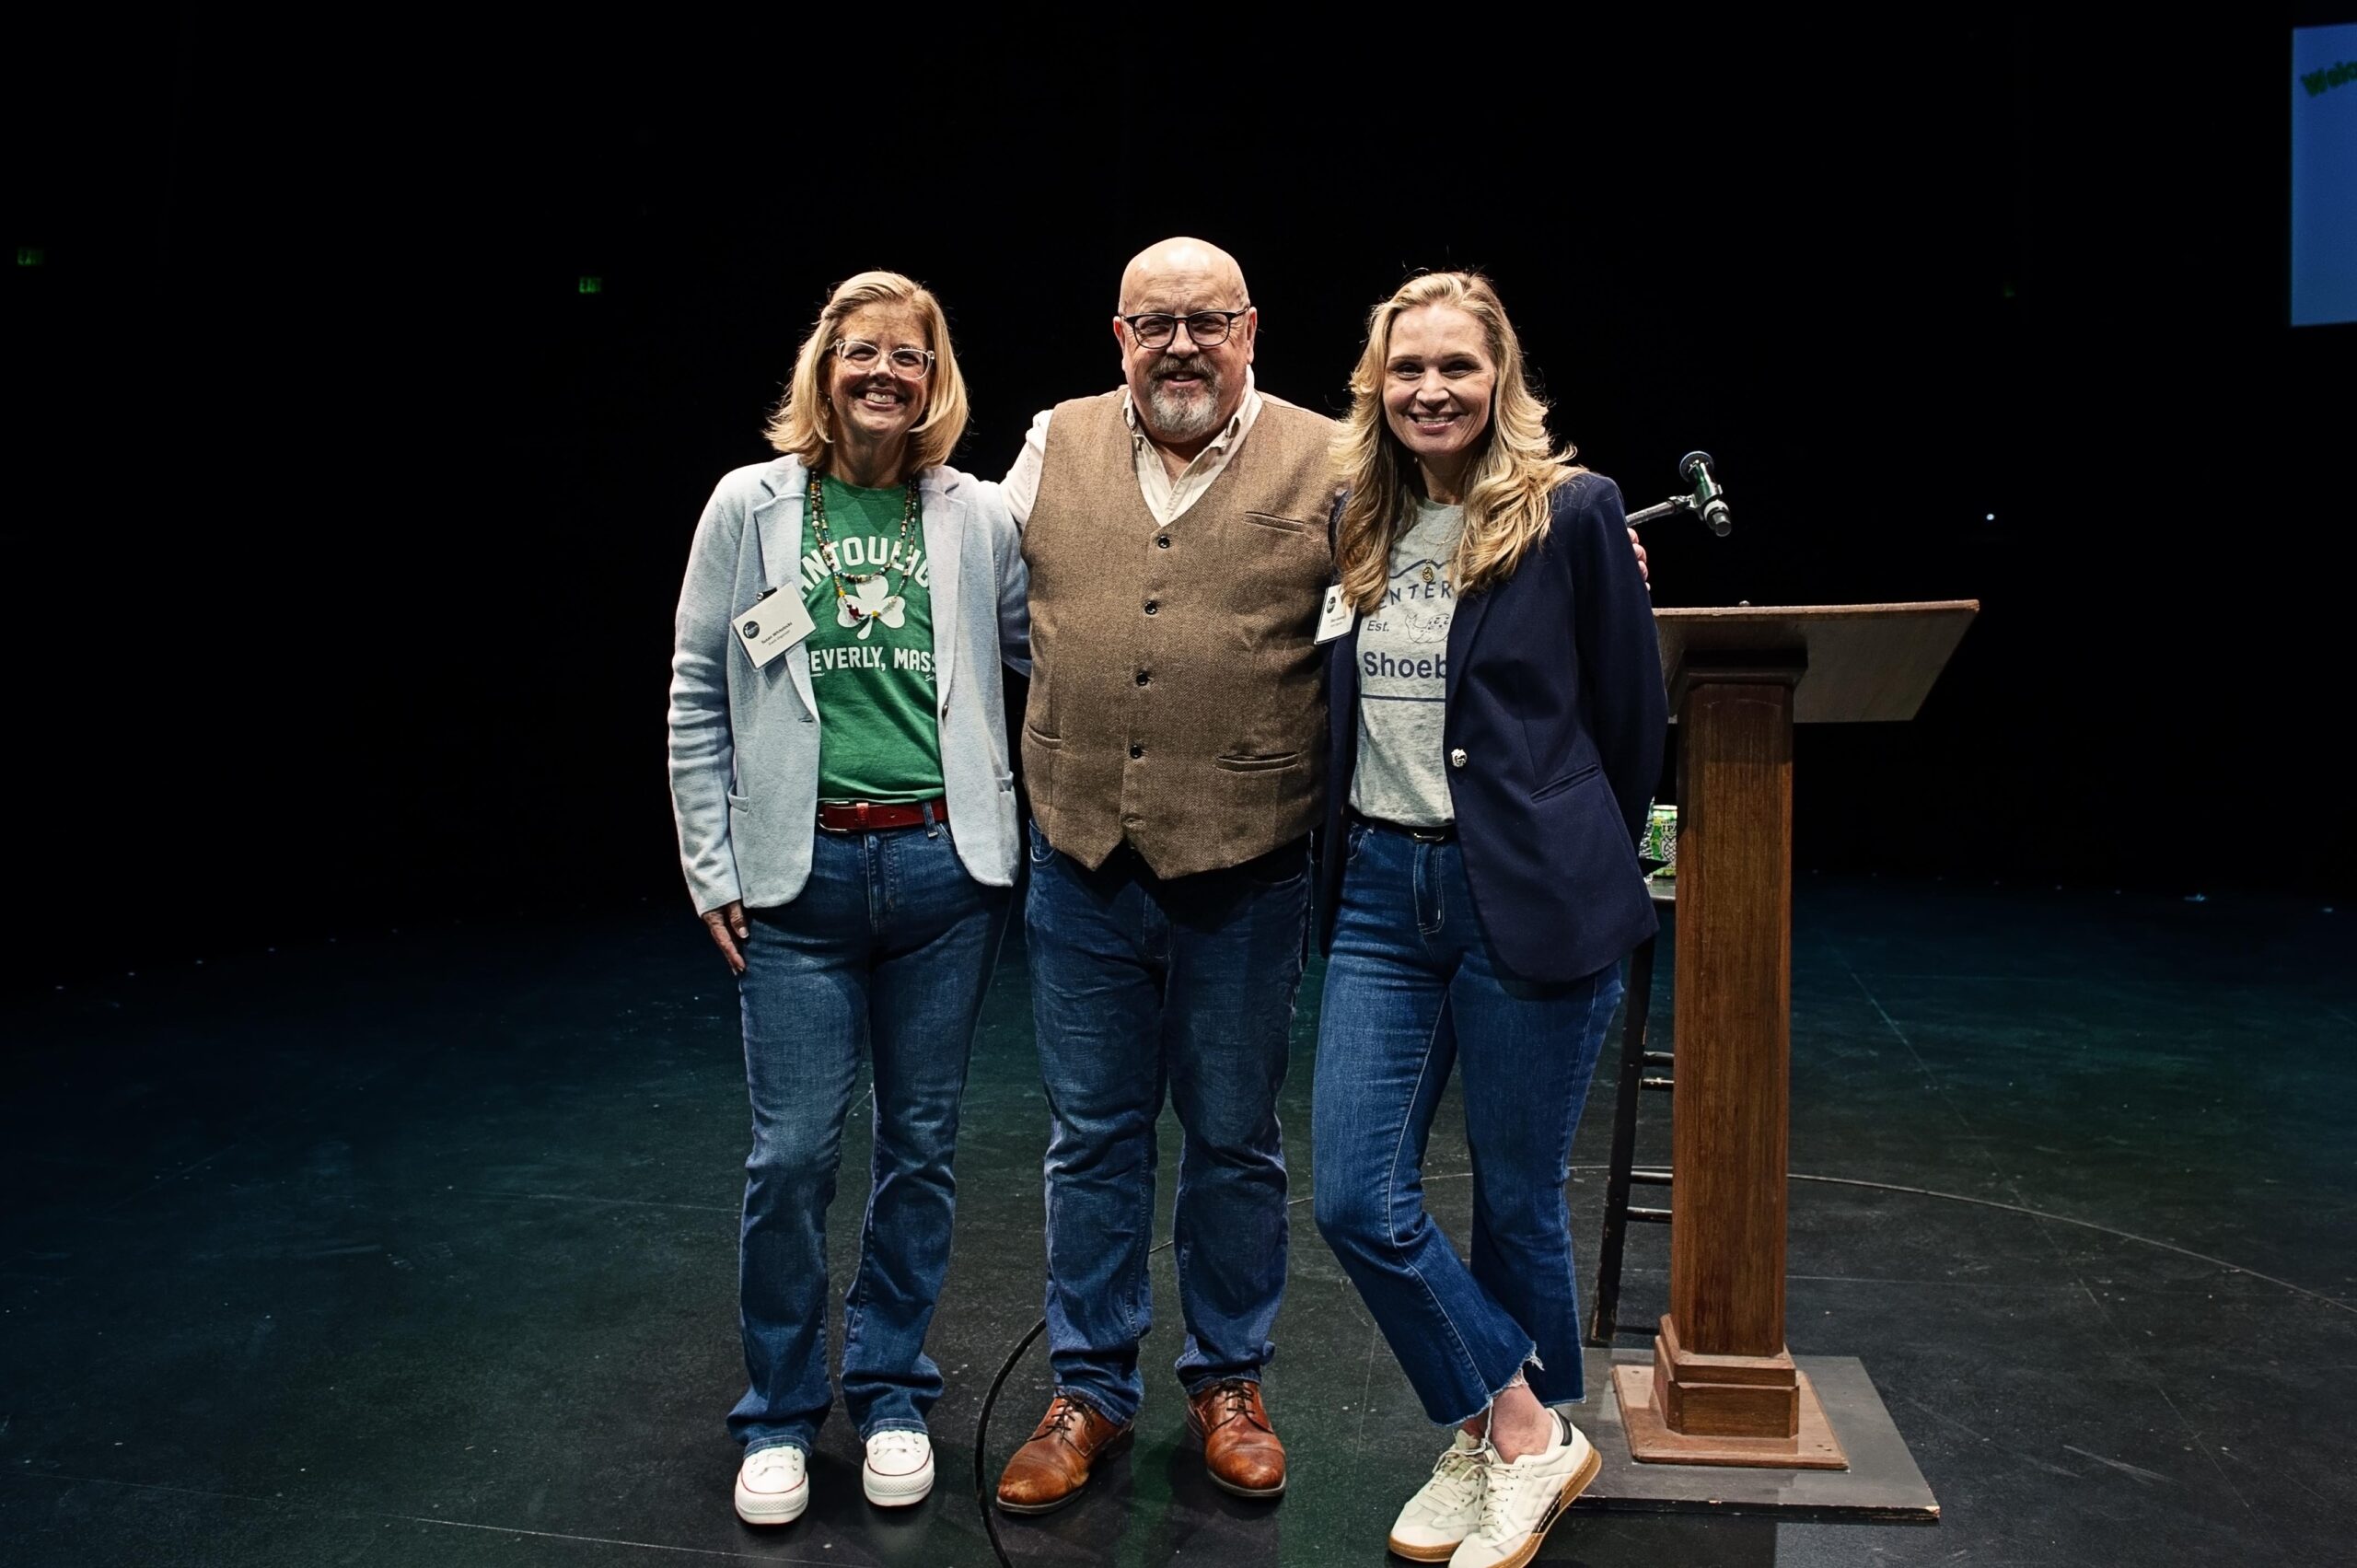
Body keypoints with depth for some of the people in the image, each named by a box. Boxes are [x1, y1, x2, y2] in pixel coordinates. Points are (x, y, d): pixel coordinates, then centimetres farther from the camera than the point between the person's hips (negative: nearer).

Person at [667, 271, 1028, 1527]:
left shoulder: (977, 516, 4)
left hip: (943, 866, 1)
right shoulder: (751, 506, 3)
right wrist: (712, 871, 0)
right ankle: (780, 1417, 24)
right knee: (793, 1152, 2)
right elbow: (697, 699, 4)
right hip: (800, 872, -1)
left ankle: (891, 1394, 30)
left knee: (921, 1144, 10)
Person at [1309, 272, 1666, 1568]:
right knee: (1356, 1198, 1)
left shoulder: (1572, 512, -5)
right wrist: (1350, 859, 16)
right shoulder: (1359, 527, 10)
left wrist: (1577, 870, 10)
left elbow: (1630, 718, 1)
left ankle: (1522, 1436, 33)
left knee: (1518, 1201, 8)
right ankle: (1517, 1434, 21)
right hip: (1382, 890, 5)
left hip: (1528, 899, -5)